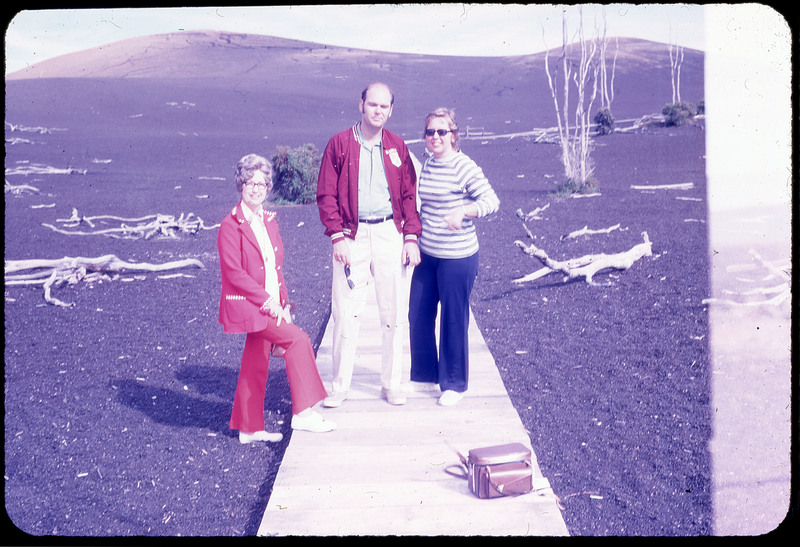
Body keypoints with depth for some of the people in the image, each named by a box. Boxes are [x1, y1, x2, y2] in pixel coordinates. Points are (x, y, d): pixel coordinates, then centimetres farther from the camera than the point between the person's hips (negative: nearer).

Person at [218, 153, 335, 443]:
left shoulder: (269, 220, 12)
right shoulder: (231, 225, -11)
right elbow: (234, 273, -16)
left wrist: (283, 303, 9)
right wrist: (267, 300, -18)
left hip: (268, 304, 7)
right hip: (247, 305, -7)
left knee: (257, 365, 12)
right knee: (298, 339, -18)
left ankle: (249, 428, 23)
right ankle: (302, 413, -12)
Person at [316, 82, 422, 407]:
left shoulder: (396, 147, 10)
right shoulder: (339, 144, 3)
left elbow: (409, 195, 10)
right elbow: (326, 194, 0)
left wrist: (411, 237, 1)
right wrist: (337, 236, -9)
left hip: (390, 234, 2)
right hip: (352, 236, -2)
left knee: (394, 314, 5)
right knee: (345, 314, -1)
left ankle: (392, 384, 19)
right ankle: (340, 386, 12)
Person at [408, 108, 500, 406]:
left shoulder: (465, 167, -13)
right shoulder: (427, 166, 8)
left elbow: (492, 201, -15)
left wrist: (462, 211, -30)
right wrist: (414, 241, 18)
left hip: (457, 258, -7)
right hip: (427, 255, 7)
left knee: (453, 321, 4)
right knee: (418, 315, 11)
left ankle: (454, 384, 21)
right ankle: (425, 375, 30)